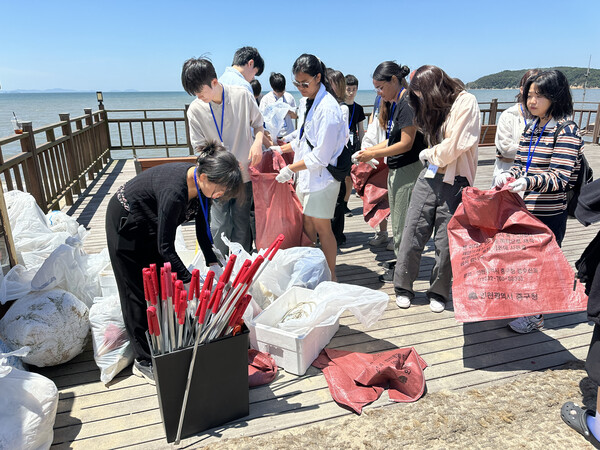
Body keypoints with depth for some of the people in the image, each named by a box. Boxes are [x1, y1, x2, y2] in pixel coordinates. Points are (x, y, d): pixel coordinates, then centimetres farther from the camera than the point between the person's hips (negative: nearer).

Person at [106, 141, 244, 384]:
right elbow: (165, 247, -34)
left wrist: (213, 264, -13)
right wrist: (190, 282, -34)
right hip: (126, 225, -7)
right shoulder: (174, 191, -41)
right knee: (140, 294, 0)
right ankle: (144, 361, 14)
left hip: (151, 224, 8)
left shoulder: (202, 184, -17)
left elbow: (202, 229, -6)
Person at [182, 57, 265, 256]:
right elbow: (200, 147, -1)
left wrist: (258, 142, -14)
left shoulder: (242, 95, -7)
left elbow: (258, 124, 7)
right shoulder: (195, 109, -6)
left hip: (244, 173, 0)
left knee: (241, 224, 9)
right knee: (219, 227, 0)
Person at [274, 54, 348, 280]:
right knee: (307, 223, 15)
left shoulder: (327, 108, -19)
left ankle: (331, 278, 15)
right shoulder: (311, 102, 10)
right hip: (307, 174, 9)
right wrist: (282, 149, 18)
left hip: (322, 175, -9)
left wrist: (291, 169, -17)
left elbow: (321, 155, -21)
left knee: (322, 227, 0)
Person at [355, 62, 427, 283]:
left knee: (403, 223, -2)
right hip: (395, 169, 10)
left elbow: (406, 144, -20)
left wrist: (373, 154, -15)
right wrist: (370, 149, 8)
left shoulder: (407, 103, -16)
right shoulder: (393, 104, 13)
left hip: (409, 169, -10)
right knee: (397, 220, 16)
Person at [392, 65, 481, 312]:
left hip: (454, 182, -6)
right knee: (412, 232, 3)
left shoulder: (466, 101, -7)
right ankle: (403, 287, 17)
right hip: (429, 176, 6)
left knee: (445, 241, 3)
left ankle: (438, 292, 21)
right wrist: (430, 154, -1)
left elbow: (454, 146, -13)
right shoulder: (435, 107, 15)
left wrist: (429, 153, 1)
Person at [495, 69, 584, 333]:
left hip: (549, 214, -7)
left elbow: (559, 178, -19)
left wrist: (529, 182, -36)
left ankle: (535, 315, 23)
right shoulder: (531, 129, 10)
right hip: (523, 208, 7)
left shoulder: (566, 131, -12)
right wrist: (509, 175, -7)